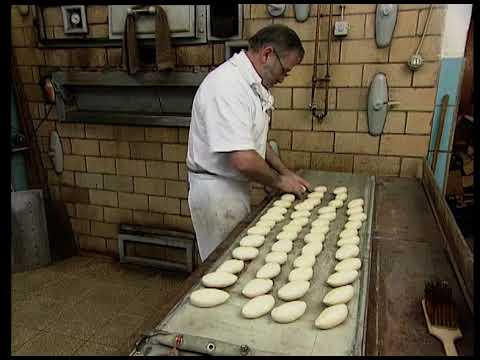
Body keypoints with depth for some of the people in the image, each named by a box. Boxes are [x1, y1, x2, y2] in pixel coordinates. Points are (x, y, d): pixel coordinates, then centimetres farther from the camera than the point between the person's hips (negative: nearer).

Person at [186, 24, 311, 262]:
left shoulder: (250, 83, 8)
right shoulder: (228, 86, -24)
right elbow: (243, 160, -31)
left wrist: (285, 172, 9)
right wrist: (279, 181, -13)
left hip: (235, 187, 9)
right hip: (216, 191, -9)